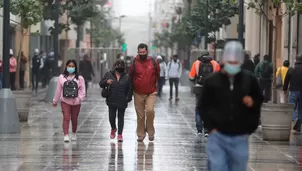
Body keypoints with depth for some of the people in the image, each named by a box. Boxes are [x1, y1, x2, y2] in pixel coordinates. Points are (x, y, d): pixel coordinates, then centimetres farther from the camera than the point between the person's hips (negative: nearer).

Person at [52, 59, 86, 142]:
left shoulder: (79, 78, 0)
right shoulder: (62, 77, 2)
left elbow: (82, 90, -2)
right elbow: (58, 90, 8)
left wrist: (79, 98, -18)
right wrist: (55, 101, 14)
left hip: (76, 102, 1)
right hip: (65, 101, 0)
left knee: (74, 119, 11)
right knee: (66, 118, -13)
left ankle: (74, 133, 33)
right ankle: (66, 135, -18)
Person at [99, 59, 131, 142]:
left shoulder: (127, 77, 1)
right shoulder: (109, 74, 2)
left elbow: (130, 89, 3)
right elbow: (101, 84, 4)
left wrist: (128, 98, -9)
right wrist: (106, 82, -17)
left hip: (122, 102, -1)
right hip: (112, 101, 1)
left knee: (121, 117, 5)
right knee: (112, 117, 2)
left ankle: (120, 134, 12)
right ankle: (113, 129, 32)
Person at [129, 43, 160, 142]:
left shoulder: (153, 62, 0)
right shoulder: (134, 63, -1)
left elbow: (158, 75, 13)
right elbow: (130, 77, 9)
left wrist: (155, 86, 14)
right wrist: (132, 89, 10)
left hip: (151, 93, -1)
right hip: (138, 94, 1)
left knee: (150, 110, -20)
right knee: (140, 115, 5)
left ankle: (150, 131, -1)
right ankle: (140, 134, 17)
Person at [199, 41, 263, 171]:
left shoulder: (249, 80, 0)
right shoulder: (212, 81, -3)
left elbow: (260, 101, 13)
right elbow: (203, 107, 4)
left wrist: (253, 103, -10)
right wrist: (211, 127, -4)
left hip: (240, 138, 2)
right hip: (218, 137, -2)